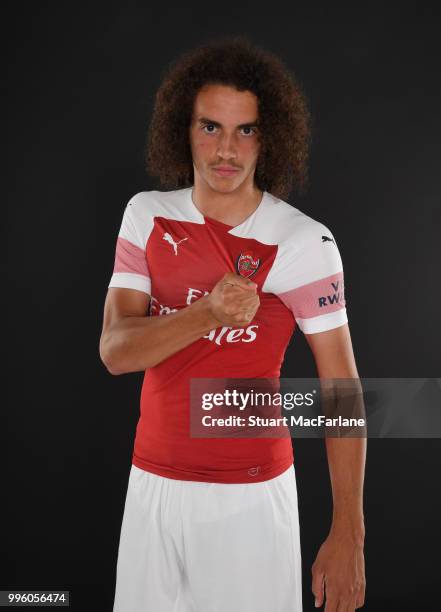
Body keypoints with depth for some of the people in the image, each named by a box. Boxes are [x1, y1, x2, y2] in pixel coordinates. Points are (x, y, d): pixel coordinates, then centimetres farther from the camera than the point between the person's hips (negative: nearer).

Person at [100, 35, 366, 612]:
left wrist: (349, 534, -13)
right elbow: (115, 352, -7)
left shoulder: (305, 243, -12)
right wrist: (208, 314, -25)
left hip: (252, 494, -3)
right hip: (153, 484, 4)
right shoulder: (146, 216, 0)